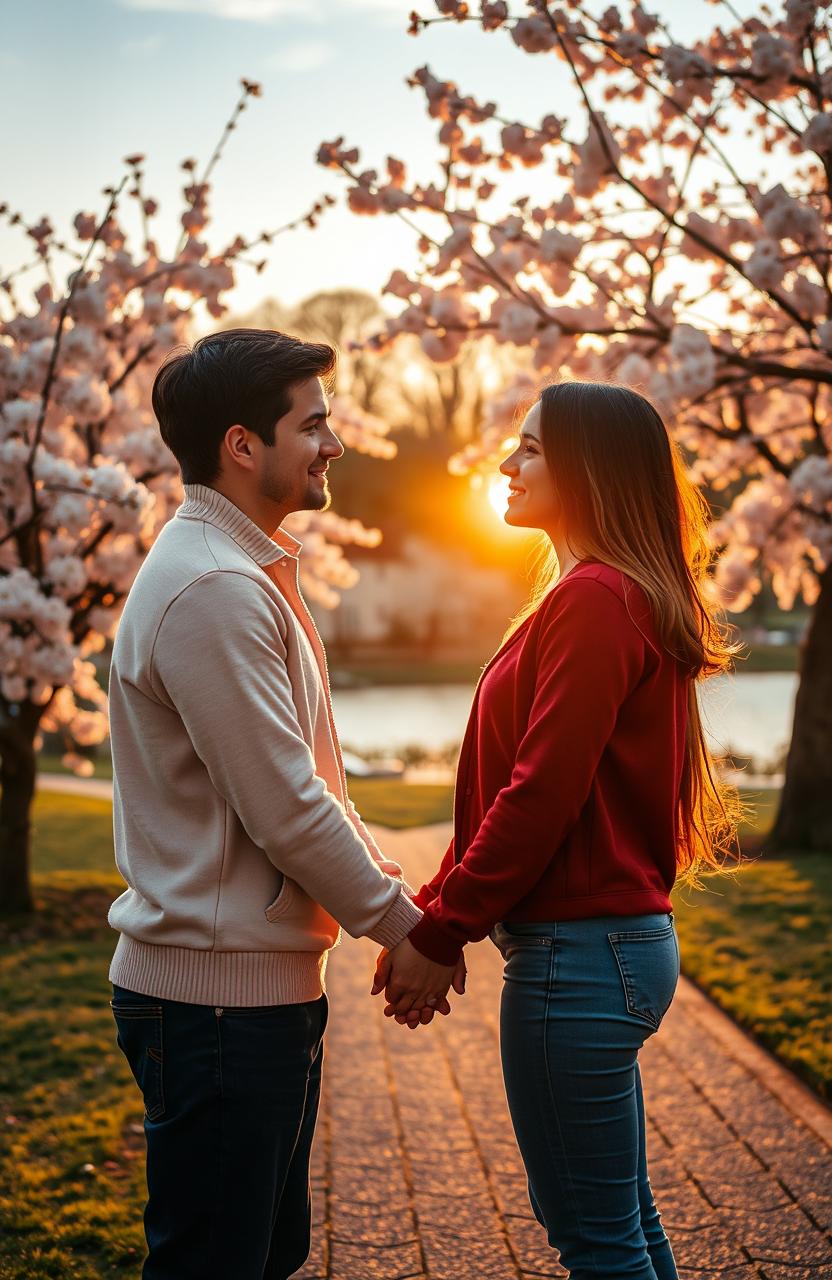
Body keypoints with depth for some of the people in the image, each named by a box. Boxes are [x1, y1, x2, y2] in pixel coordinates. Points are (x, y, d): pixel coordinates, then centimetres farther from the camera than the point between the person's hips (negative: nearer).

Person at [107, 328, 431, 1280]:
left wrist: (383, 875, 9)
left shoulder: (252, 572, 15)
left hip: (266, 983, 10)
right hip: (218, 993, -10)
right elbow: (284, 810, -21)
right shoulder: (212, 589, -20)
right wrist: (400, 922, -9)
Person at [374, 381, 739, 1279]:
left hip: (579, 952, -10)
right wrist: (429, 910, 11)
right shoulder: (614, 594, 17)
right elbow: (510, 789, 15)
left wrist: (441, 935, -13)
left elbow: (542, 794, -21)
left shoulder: (594, 599, -15)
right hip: (616, 937, 10)